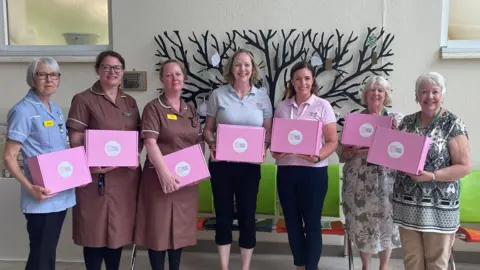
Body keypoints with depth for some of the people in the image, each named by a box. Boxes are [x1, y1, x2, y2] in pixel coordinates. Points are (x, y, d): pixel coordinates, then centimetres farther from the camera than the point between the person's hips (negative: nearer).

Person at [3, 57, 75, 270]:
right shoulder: (23, 111, -11)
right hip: (42, 197, -7)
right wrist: (30, 187, -24)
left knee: (48, 252, 18)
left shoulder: (56, 110, 11)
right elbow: (9, 158, -14)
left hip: (61, 194, 7)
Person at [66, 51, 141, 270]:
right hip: (97, 174, -5)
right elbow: (75, 141, -9)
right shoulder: (84, 100, -4)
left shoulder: (130, 102, 13)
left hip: (126, 175, 5)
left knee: (119, 228, 13)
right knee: (96, 230, 3)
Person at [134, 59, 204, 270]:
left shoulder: (191, 109, 13)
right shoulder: (153, 108, -5)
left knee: (181, 227, 13)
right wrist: (164, 172, -26)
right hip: (161, 177, -5)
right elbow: (150, 142, -16)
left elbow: (200, 141, 15)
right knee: (159, 228, 1)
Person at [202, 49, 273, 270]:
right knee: (223, 214, 8)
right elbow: (207, 129, 4)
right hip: (221, 163, 0)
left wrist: (263, 148, -13)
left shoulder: (262, 97, 5)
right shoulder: (218, 95, 1)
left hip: (250, 165, 1)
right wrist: (212, 144, -16)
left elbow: (268, 132, 7)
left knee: (247, 216, 8)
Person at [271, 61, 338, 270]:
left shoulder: (322, 106, -1)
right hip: (286, 171, 4)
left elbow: (332, 142, -3)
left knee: (312, 223, 5)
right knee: (292, 222, 12)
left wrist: (317, 157, -20)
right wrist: (274, 151, -10)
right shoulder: (282, 107, 8)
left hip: (313, 171, -3)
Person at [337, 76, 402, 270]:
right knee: (361, 223, 6)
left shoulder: (397, 119, 4)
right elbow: (341, 153, 3)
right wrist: (354, 152, -17)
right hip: (359, 182, 0)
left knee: (386, 221, 7)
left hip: (387, 181, 0)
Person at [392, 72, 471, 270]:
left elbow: (464, 167, -11)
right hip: (408, 203, 4)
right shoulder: (407, 122, 7)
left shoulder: (453, 124, -8)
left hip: (438, 206, -4)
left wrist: (431, 176, -23)